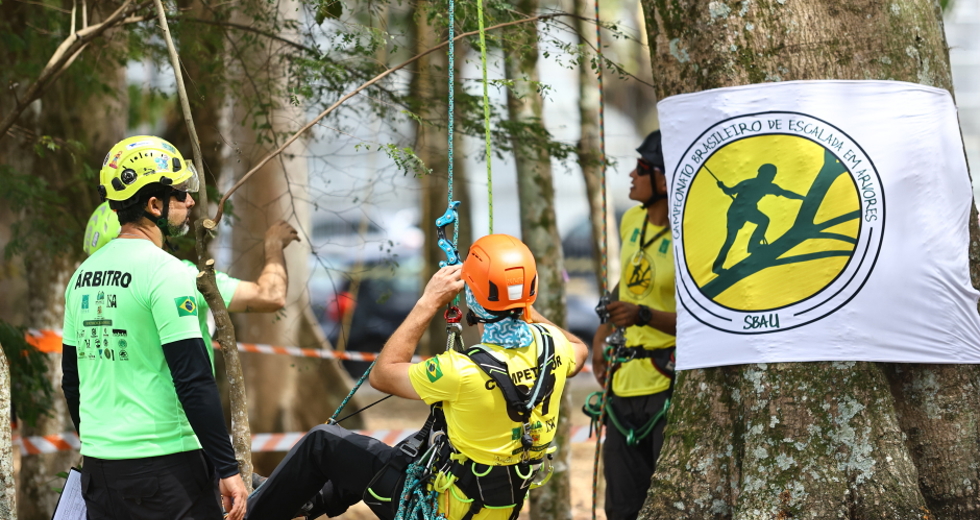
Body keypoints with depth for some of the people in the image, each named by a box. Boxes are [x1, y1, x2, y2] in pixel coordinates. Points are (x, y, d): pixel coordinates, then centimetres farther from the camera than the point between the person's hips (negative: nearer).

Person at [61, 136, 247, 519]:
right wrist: (227, 467, -15)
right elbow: (193, 380, -18)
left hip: (98, 465, 8)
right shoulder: (165, 272, -13)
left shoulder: (83, 275, 12)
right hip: (164, 465, -8)